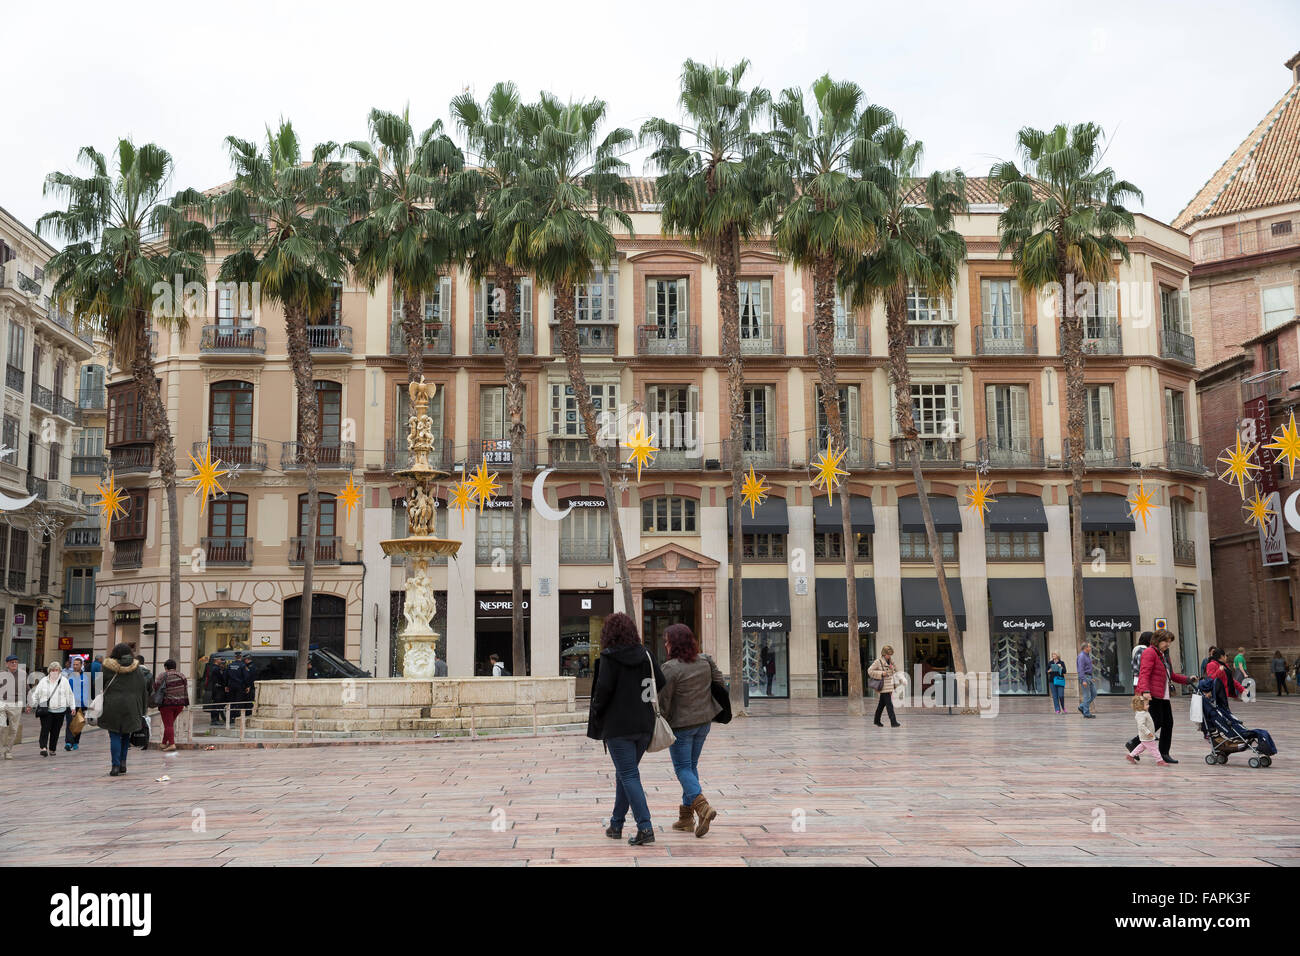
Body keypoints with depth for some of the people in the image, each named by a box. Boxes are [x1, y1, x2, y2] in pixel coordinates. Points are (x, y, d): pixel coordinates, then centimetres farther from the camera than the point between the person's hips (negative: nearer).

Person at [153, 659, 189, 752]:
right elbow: (186, 689, 10)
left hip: (167, 703, -5)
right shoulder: (181, 675, 8)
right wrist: (186, 702, 17)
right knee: (170, 723, 17)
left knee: (168, 724, -3)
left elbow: (156, 686, -10)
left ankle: (172, 744, -13)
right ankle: (164, 743, 20)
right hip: (180, 703, 5)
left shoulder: (164, 675, -7)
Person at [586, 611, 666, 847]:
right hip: (644, 725, 6)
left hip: (618, 726, -6)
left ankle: (645, 827, -13)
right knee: (624, 773, 19)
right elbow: (661, 683, 4)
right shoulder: (645, 655, 5)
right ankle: (616, 824, 28)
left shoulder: (609, 657, -10)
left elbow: (604, 689, -15)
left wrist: (595, 715, -1)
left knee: (629, 776, -4)